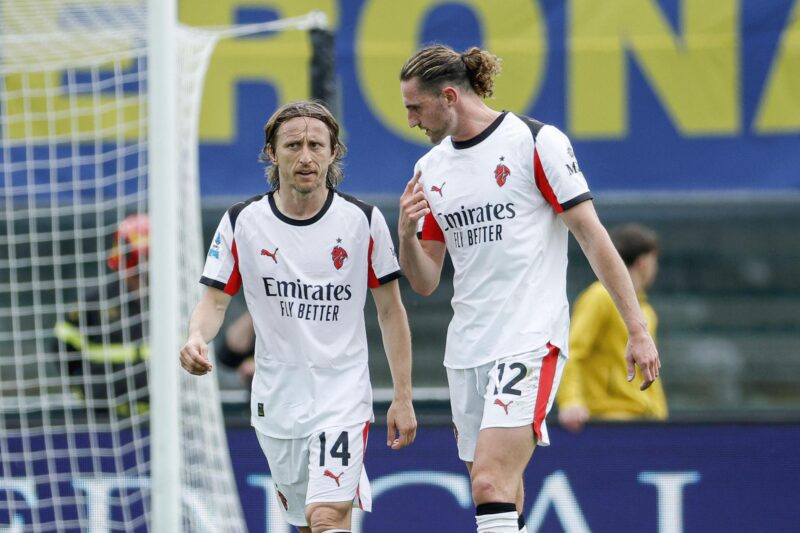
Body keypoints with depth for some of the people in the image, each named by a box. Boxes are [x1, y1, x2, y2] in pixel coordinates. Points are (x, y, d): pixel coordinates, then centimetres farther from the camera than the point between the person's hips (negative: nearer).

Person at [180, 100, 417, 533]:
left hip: (343, 396, -3)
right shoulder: (242, 223, -2)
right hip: (276, 398, 3)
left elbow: (391, 311, 3)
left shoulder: (363, 221, -4)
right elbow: (215, 300, 1)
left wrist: (402, 397, 1)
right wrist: (197, 336, -23)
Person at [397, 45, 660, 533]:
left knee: (491, 481, -21)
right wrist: (407, 233, -7)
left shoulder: (536, 142, -6)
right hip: (467, 349, 7)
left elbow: (593, 237, -6)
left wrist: (638, 331, -8)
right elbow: (425, 282, 14)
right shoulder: (430, 168, 13)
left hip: (531, 341, -7)